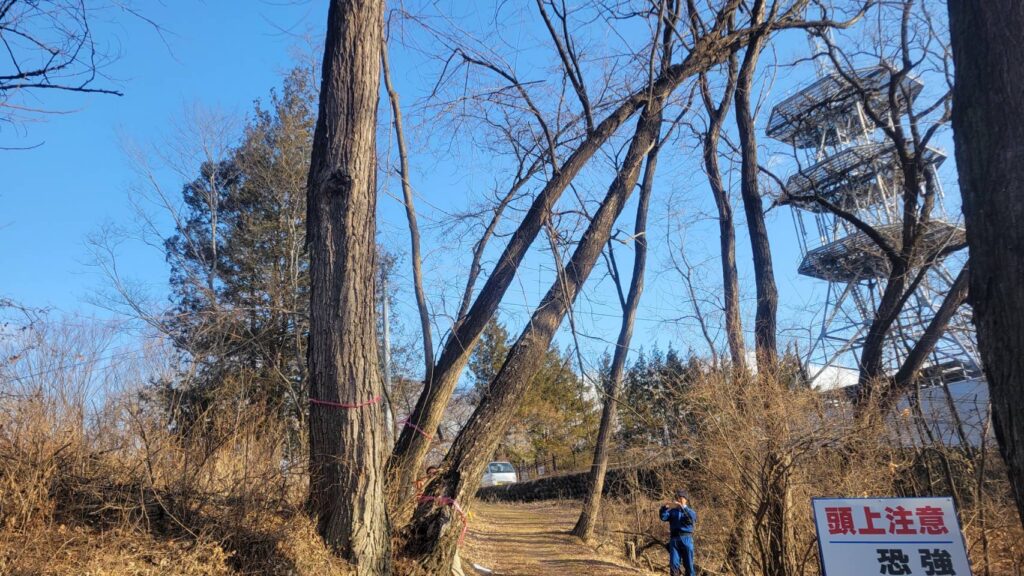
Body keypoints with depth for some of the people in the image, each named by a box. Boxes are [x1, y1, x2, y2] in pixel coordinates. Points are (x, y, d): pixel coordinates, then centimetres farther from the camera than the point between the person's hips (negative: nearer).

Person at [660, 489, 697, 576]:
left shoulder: (690, 511, 11)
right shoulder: (672, 511, 16)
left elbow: (692, 517, -14)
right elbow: (663, 517, -2)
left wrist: (683, 507, -26)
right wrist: (665, 507, -18)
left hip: (686, 539, -2)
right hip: (674, 540, 2)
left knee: (688, 564, 2)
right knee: (673, 564, -1)